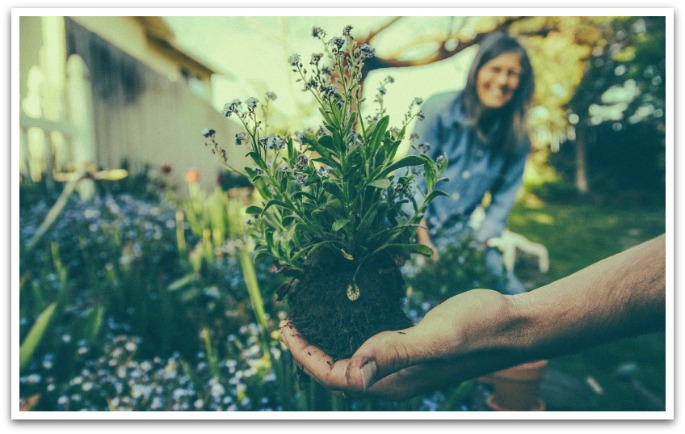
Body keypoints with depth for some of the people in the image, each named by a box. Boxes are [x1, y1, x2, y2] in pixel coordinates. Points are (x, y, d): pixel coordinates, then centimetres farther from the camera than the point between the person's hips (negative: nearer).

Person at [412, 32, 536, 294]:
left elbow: (503, 199, 4)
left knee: (514, 295, -6)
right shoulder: (441, 108, -10)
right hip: (410, 222, -3)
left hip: (460, 233, 4)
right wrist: (424, 240, -16)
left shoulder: (516, 137, -1)